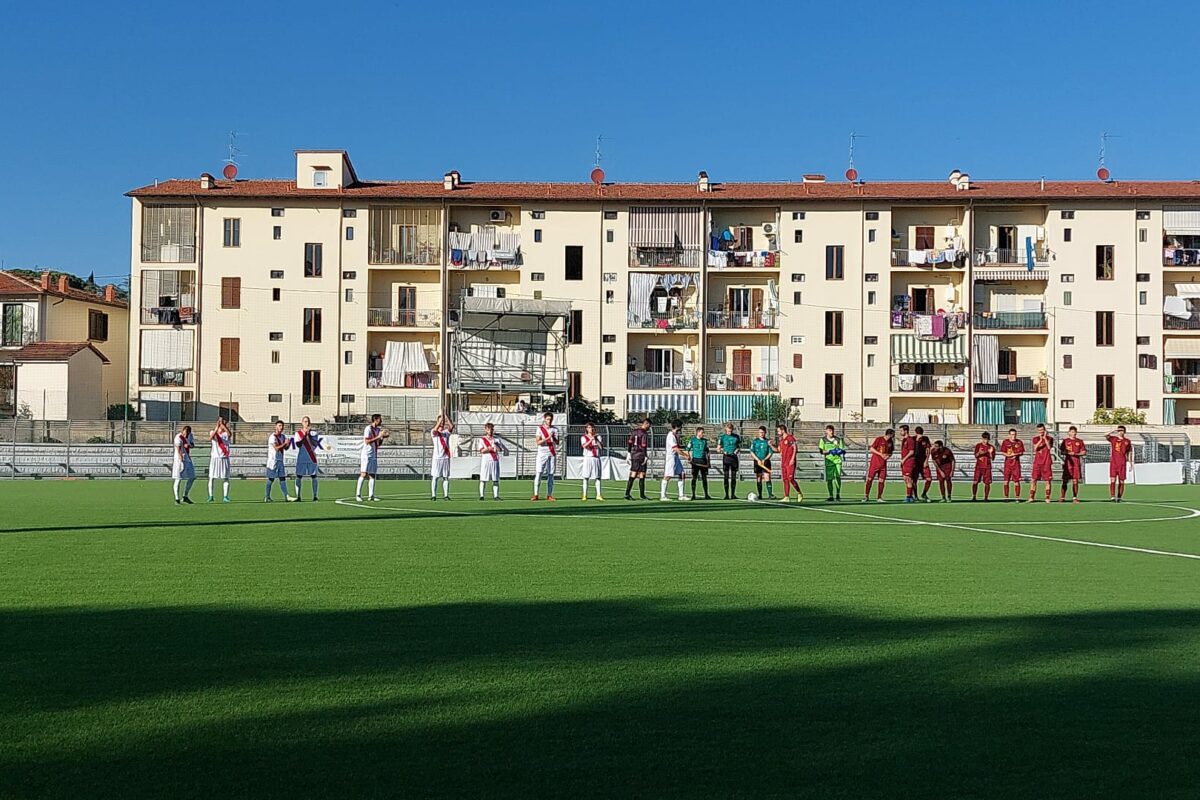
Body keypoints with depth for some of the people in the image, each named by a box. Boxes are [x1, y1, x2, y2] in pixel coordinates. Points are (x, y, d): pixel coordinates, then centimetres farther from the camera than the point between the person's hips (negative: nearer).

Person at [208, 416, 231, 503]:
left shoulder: (226, 433, 1)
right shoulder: (213, 432, 1)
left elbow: (229, 434, -24)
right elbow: (210, 438, -22)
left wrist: (223, 425, -34)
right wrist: (217, 428, -34)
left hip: (224, 458, 0)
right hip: (214, 457, 0)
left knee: (225, 478, -2)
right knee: (211, 478, -1)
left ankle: (225, 496, 1)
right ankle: (210, 496, 4)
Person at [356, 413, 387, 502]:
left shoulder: (378, 429, 13)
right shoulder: (368, 429, -10)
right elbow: (367, 441, -19)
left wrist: (382, 438, 1)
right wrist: (378, 437, -20)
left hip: (374, 456, 7)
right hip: (366, 455, -7)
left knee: (372, 476, 4)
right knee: (363, 474, -9)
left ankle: (371, 496, 3)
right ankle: (358, 494, -4)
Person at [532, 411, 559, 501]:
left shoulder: (555, 429, 9)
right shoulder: (540, 428, 2)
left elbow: (557, 443, 1)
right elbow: (538, 442, -9)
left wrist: (554, 438, -19)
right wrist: (547, 438, -21)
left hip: (552, 454, 3)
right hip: (542, 454, -3)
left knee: (551, 475, 2)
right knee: (538, 474, -9)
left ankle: (549, 495, 6)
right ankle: (536, 494, -7)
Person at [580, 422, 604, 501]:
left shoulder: (598, 437, 12)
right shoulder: (583, 437, 4)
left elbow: (601, 447, -1)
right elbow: (584, 446, -15)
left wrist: (597, 439, -12)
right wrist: (591, 439, -24)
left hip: (596, 458, 3)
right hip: (588, 458, -3)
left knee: (597, 477, 0)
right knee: (586, 477, -4)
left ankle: (598, 495, 2)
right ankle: (584, 495, -3)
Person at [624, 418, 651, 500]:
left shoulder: (634, 431, 11)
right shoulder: (644, 433, -11)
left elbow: (629, 443, 12)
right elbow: (644, 446, -17)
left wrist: (629, 454, 17)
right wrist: (645, 457, -16)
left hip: (633, 455, 7)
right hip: (641, 455, -7)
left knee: (632, 475, 7)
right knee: (642, 475, 1)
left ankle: (627, 493, 3)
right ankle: (642, 495, 5)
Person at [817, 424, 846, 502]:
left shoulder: (838, 439, 9)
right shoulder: (823, 440, 5)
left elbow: (843, 450, 12)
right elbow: (821, 451, -2)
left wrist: (841, 451, -12)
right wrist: (829, 451, -16)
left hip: (837, 460, 0)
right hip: (828, 461, 0)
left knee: (837, 476, -15)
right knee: (829, 479, 1)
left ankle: (838, 494, -1)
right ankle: (831, 496, 13)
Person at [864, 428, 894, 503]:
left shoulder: (890, 442, 7)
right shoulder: (879, 439, -8)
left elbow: (891, 452, 17)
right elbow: (871, 449, -8)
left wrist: (888, 456, -6)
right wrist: (881, 454, -16)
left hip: (883, 463, 5)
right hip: (874, 462, -5)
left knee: (882, 481, 1)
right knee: (870, 479, -3)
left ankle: (879, 498, 9)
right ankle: (866, 496, 2)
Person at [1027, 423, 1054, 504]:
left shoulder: (1049, 438, 3)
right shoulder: (1036, 438, 8)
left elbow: (1049, 447, -15)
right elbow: (1035, 448, -9)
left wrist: (1045, 438, -16)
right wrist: (1040, 439, -17)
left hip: (1046, 462, -2)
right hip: (1037, 462, 2)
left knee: (1047, 480, -1)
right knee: (1033, 480, 0)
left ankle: (1047, 498, 5)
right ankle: (1031, 497, 5)